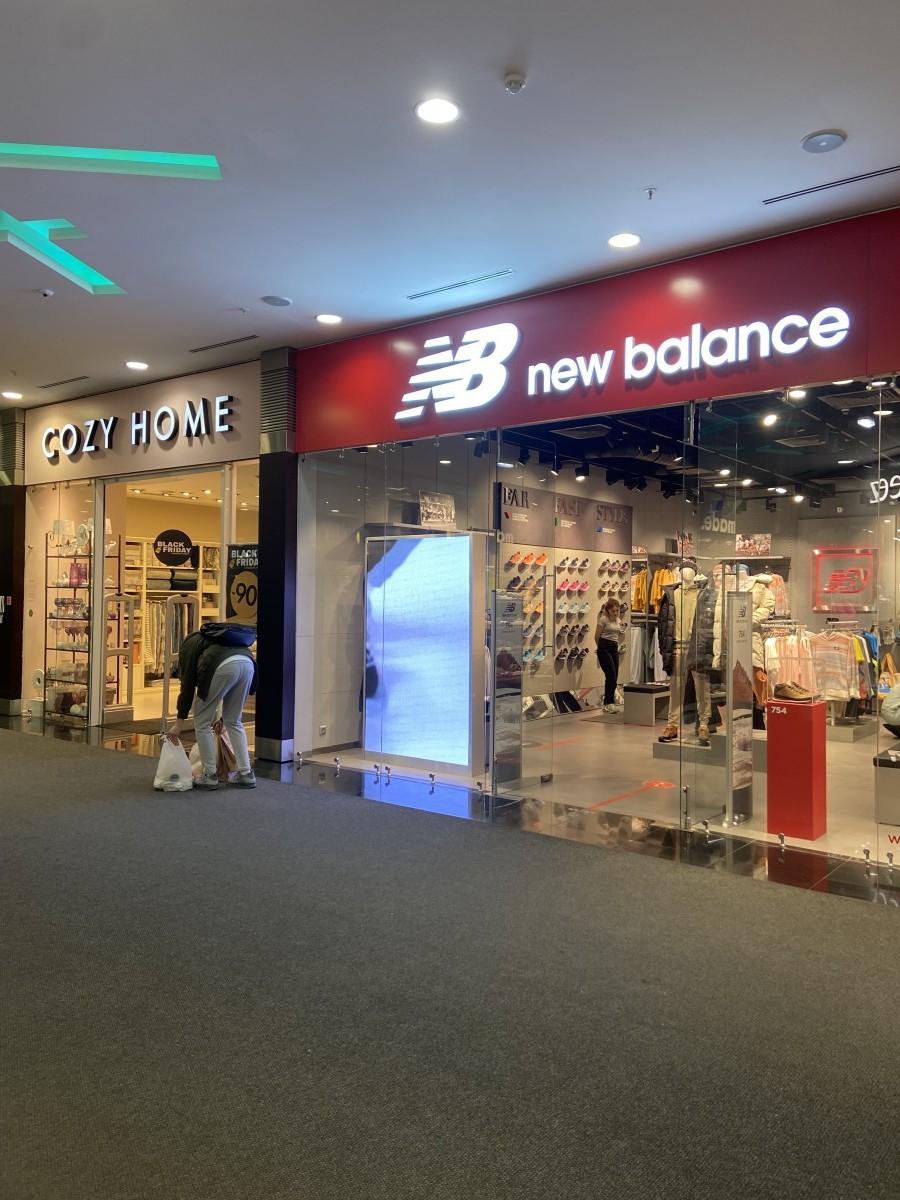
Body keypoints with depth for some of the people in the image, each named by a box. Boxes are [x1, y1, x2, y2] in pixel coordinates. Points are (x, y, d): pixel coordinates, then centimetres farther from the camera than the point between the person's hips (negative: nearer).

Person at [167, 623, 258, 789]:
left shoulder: (188, 645, 27)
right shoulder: (214, 637, 43)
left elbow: (188, 685, 17)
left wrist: (180, 722, 21)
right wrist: (220, 716, 45)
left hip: (223, 667, -6)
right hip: (248, 664, 6)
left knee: (202, 722, 14)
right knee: (234, 721, 24)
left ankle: (210, 775, 19)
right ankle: (246, 774, 20)